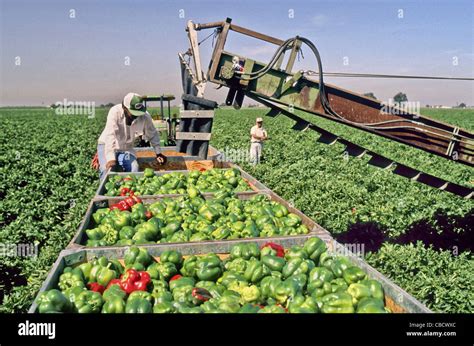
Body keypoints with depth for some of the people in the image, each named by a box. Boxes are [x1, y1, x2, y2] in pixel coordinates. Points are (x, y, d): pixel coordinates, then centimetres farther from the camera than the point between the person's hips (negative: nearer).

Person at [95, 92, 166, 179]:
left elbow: (153, 135, -2)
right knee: (107, 169, -26)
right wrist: (111, 159, -46)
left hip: (126, 148, 2)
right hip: (107, 145, -2)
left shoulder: (145, 116, -19)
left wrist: (158, 153, -4)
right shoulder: (115, 112, -28)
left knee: (134, 169, -23)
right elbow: (110, 136, -37)